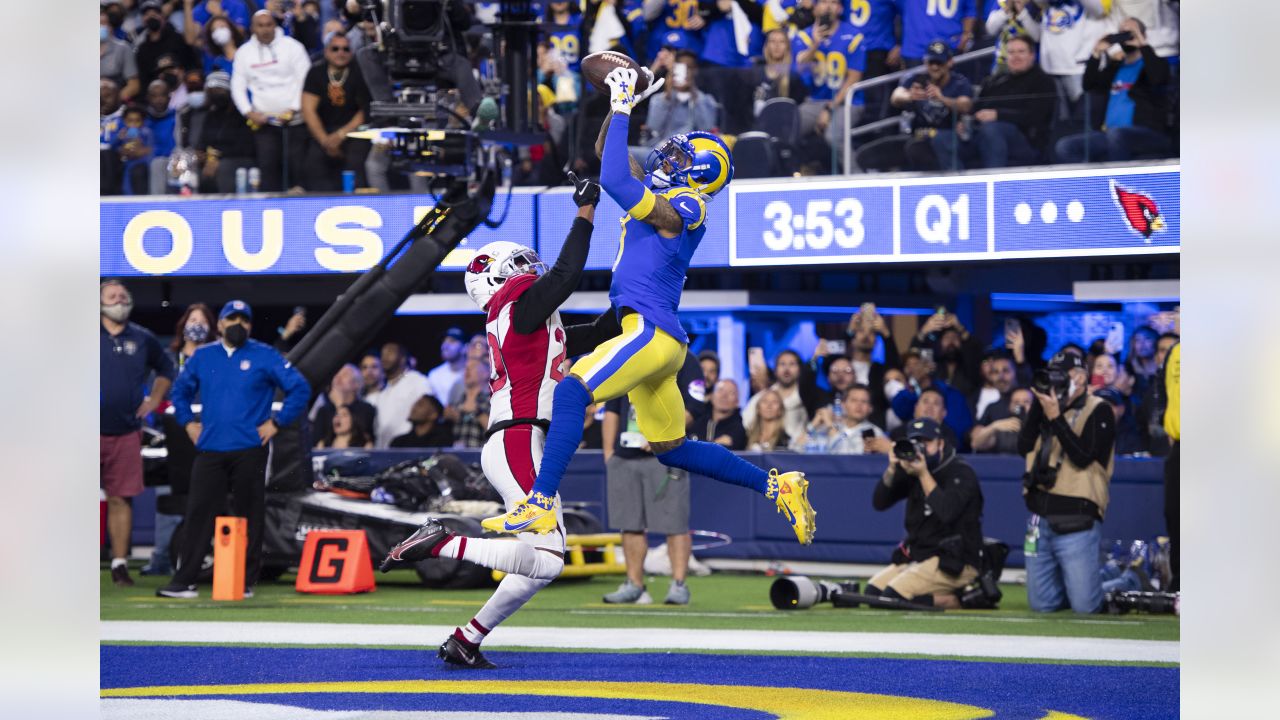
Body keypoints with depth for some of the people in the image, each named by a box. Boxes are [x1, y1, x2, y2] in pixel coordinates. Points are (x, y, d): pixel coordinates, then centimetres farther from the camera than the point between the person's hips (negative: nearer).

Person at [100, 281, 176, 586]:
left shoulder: (143, 340, 9)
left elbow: (165, 369, 26)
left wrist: (154, 400, 14)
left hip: (126, 434, 2)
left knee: (121, 498, 3)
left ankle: (120, 563, 9)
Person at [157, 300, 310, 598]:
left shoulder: (265, 356, 1)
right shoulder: (202, 357, 13)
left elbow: (300, 388, 0)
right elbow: (180, 391, 27)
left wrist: (277, 422, -5)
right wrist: (188, 422, 14)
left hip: (249, 451, -3)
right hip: (210, 451, 3)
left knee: (249, 517, 0)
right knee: (198, 515, -1)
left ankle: (245, 582, 6)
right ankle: (184, 582, 0)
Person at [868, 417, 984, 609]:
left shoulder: (960, 473, -11)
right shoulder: (911, 471, 8)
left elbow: (946, 513, -26)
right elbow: (879, 503, 3)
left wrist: (924, 474, -24)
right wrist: (892, 469, -13)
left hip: (956, 563, -8)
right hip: (917, 556, 8)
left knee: (893, 595, -23)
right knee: (873, 590, -6)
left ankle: (953, 601, -6)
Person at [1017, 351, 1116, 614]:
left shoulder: (1098, 411, -4)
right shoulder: (1048, 406, 14)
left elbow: (1083, 456, -16)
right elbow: (1024, 449, 4)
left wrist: (1055, 417, -17)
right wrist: (1038, 406, -4)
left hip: (1076, 522, -6)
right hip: (1040, 519, 6)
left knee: (1084, 605, -7)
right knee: (1041, 604, 7)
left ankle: (1109, 579, 24)